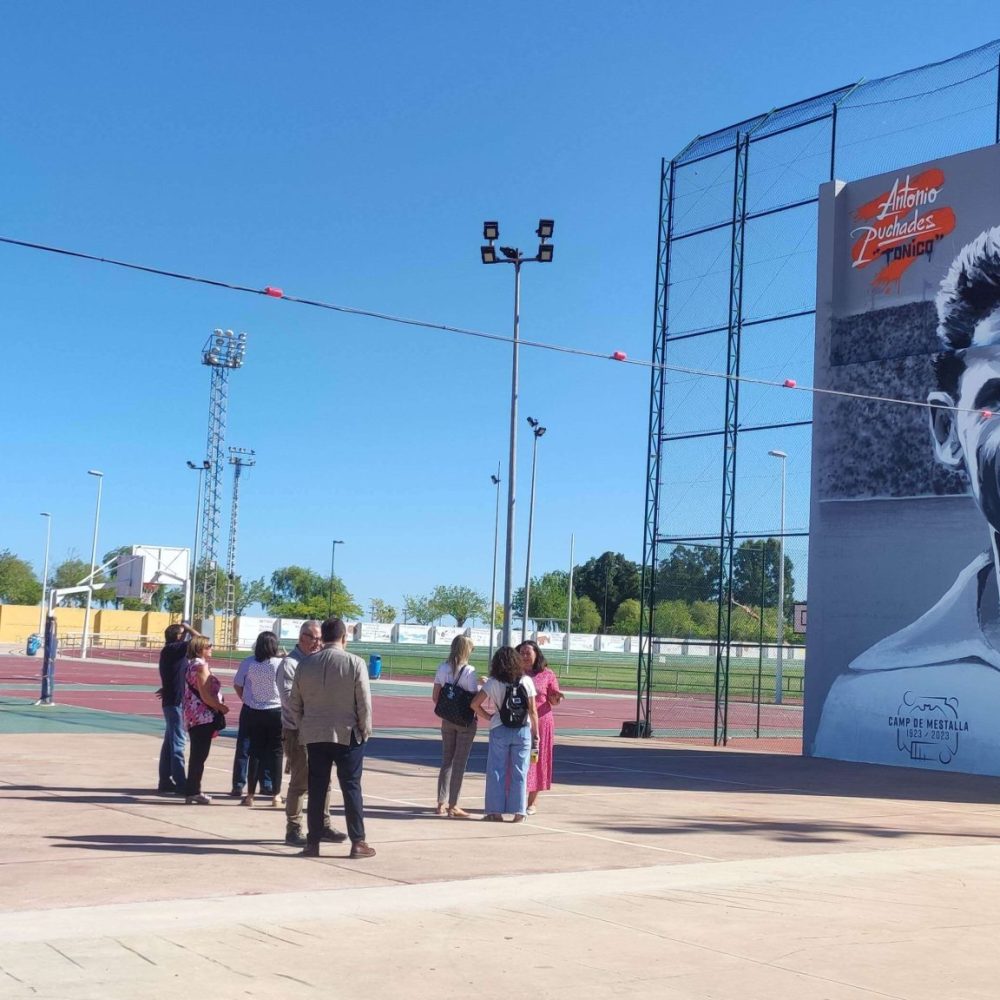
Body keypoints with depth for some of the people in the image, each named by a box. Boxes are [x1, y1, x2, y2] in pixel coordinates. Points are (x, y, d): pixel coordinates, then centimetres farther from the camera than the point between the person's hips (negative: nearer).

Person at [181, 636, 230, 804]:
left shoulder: (191, 665, 14)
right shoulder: (201, 666, -14)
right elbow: (205, 695, -19)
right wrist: (221, 707, -8)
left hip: (192, 717, 9)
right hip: (204, 716, -9)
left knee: (197, 755, 15)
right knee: (200, 755, -3)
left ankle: (192, 790, 20)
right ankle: (193, 791, 0)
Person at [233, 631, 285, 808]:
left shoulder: (248, 663, -5)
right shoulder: (281, 664, -11)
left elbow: (237, 685, 2)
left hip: (252, 712, 2)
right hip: (276, 712, -2)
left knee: (255, 751, 11)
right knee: (275, 752, 6)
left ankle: (250, 795, 14)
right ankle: (276, 795, 7)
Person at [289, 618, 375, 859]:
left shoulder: (306, 664, 3)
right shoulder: (355, 663, -8)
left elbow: (294, 703, 7)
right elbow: (364, 703, -9)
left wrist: (302, 728, 17)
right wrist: (365, 731, 2)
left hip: (315, 735, 3)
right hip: (348, 735, -3)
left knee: (317, 788, 7)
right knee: (351, 787, 3)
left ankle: (313, 842, 10)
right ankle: (358, 842, 5)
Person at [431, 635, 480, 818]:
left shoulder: (443, 669, 1)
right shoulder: (469, 672, -15)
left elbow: (435, 696, 3)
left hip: (447, 720, 5)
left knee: (446, 760, 14)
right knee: (459, 763, 2)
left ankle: (441, 803, 17)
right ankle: (453, 806, 6)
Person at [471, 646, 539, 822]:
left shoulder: (493, 683, -4)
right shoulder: (526, 681, -3)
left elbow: (475, 704, -8)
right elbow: (532, 711, -2)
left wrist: (489, 717, 5)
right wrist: (536, 734, 7)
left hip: (499, 730, -1)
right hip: (522, 730, 1)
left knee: (496, 770, 7)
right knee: (519, 772, 6)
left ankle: (496, 812, 8)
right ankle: (518, 813, 8)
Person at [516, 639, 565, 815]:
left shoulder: (547, 674, 1)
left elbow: (553, 701, 4)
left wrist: (557, 697, -18)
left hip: (539, 723, -1)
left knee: (535, 761, 4)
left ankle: (532, 803, 13)